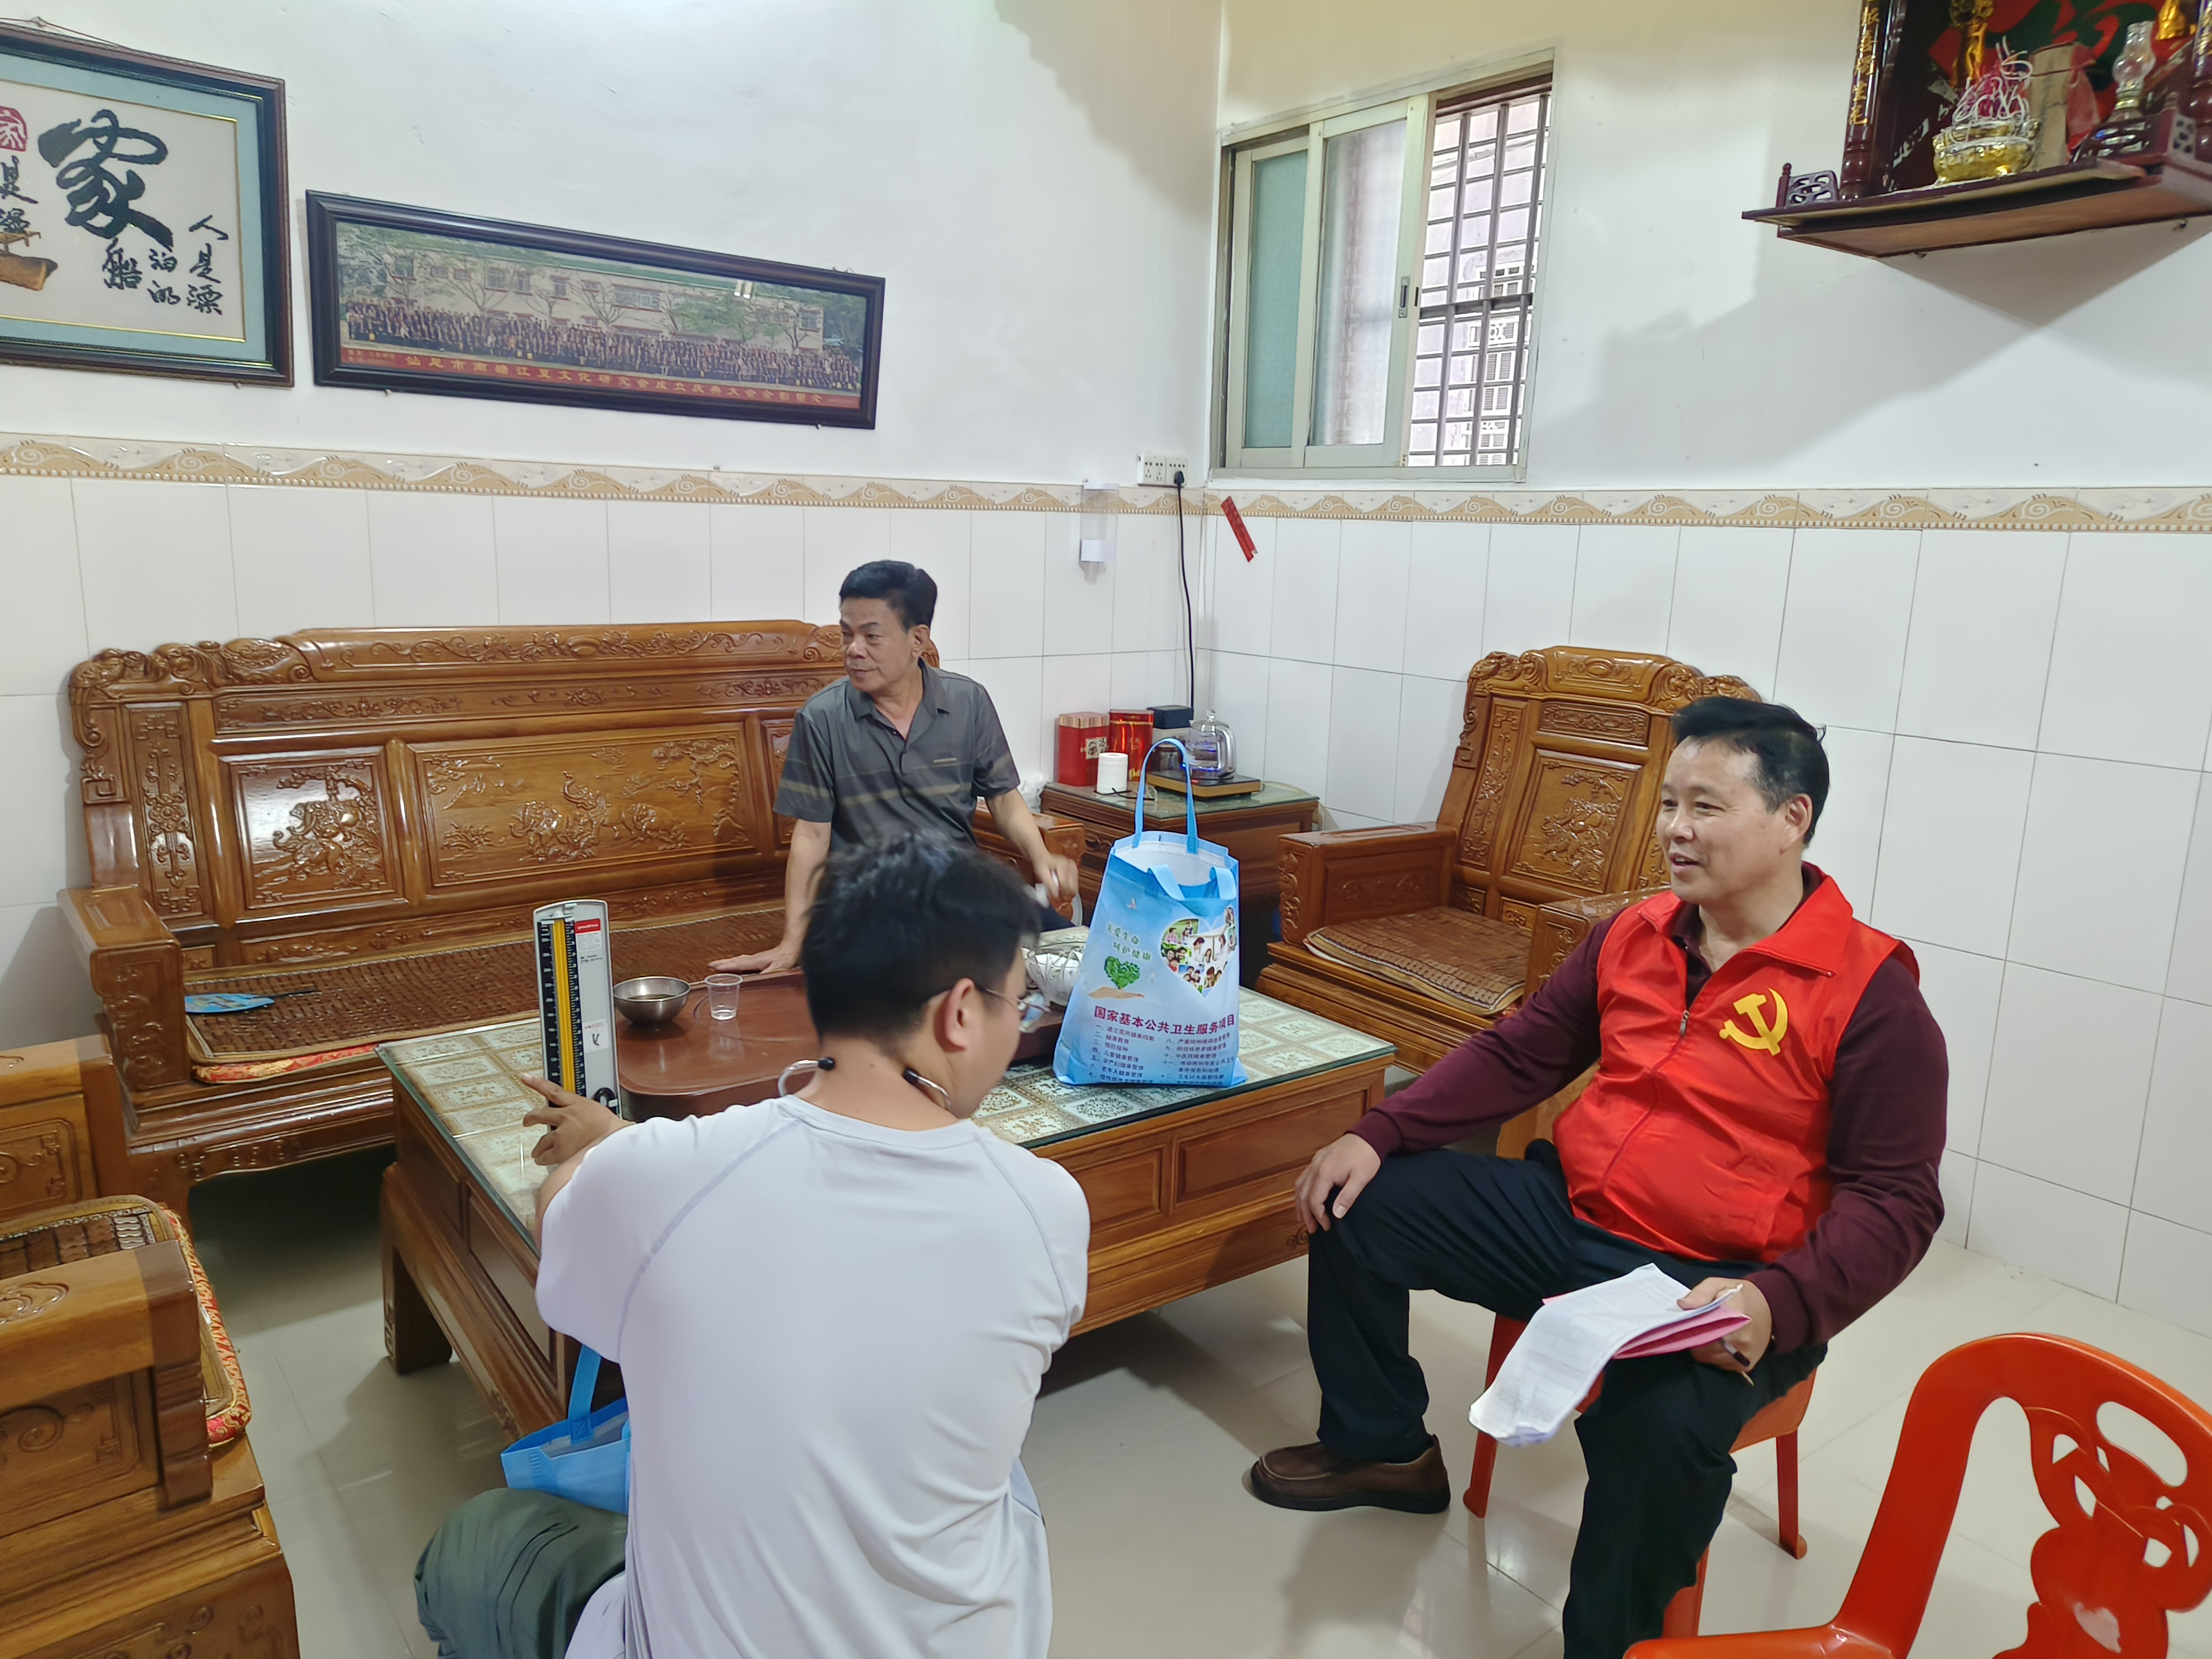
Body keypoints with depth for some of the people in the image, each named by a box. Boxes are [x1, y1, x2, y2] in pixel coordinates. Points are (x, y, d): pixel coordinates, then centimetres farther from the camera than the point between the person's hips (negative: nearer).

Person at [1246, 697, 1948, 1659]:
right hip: (1566, 1214, 7)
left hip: (1712, 1290, -6)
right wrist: (1379, 1133, -1)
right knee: (1358, 1204, 1)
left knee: (1661, 1430, -36)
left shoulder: (1873, 995, -12)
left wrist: (1779, 1305, -29)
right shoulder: (1634, 937, 5)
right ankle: (1384, 1447, 23)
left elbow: (1895, 1203, -12)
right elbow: (1514, 1057, 10)